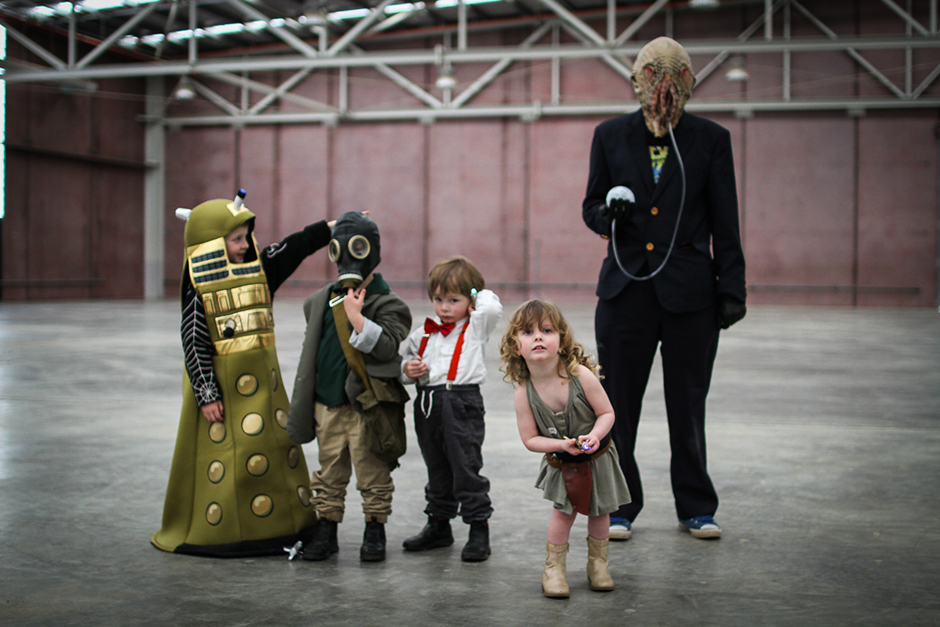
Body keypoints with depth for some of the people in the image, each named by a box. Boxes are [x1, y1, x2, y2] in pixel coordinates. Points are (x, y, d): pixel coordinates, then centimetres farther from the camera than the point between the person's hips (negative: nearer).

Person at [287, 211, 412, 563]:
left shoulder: (387, 303, -4)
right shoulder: (320, 301, 12)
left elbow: (387, 347, -19)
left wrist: (357, 317, -25)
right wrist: (303, 401, 20)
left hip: (368, 408, -5)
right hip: (327, 405, 5)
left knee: (372, 472, 4)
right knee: (329, 471, 12)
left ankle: (375, 531, 18)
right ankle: (326, 529, 23)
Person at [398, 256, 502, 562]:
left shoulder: (475, 328, 0)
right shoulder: (423, 333, 13)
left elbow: (492, 308, -18)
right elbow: (404, 358, 21)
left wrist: (480, 294, 1)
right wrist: (408, 369, -1)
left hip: (462, 404, -5)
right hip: (427, 404, 5)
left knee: (467, 470, -3)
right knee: (437, 470, 17)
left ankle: (479, 530, 7)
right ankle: (439, 525, 31)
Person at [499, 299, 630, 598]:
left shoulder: (581, 376, -25)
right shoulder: (523, 393, -21)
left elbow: (607, 413, -16)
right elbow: (530, 439, -14)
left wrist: (594, 436, -33)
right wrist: (562, 444, -28)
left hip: (597, 458, 1)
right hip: (560, 463, 0)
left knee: (599, 510, 11)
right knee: (564, 512, -2)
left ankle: (597, 563, 33)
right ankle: (553, 567, 19)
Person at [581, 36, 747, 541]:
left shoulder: (711, 140, 3)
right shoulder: (610, 136, 6)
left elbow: (725, 224, 5)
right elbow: (591, 209, 11)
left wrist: (732, 289, 1)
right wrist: (609, 211, -13)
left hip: (690, 291, -1)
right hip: (626, 287, 1)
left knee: (688, 405, 7)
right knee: (617, 404, 3)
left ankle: (696, 508, 22)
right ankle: (618, 507, 17)